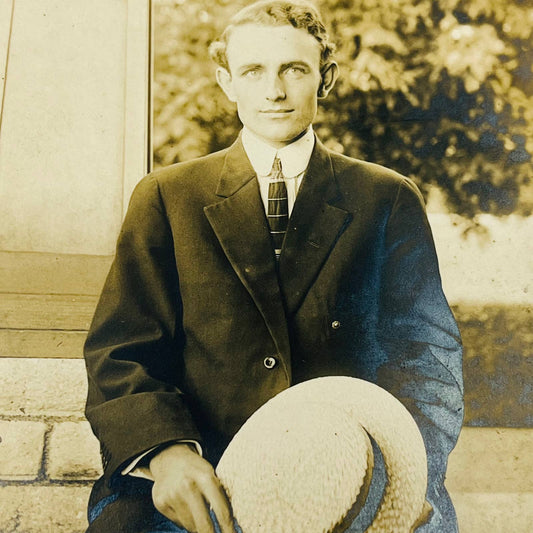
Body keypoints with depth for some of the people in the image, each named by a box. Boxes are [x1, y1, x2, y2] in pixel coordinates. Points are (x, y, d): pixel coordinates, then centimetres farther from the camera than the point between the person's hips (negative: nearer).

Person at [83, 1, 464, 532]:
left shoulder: (389, 199, 10)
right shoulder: (165, 197, 11)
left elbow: (426, 348, 4)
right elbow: (120, 347, 4)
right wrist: (163, 447, -17)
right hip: (205, 483, -1)